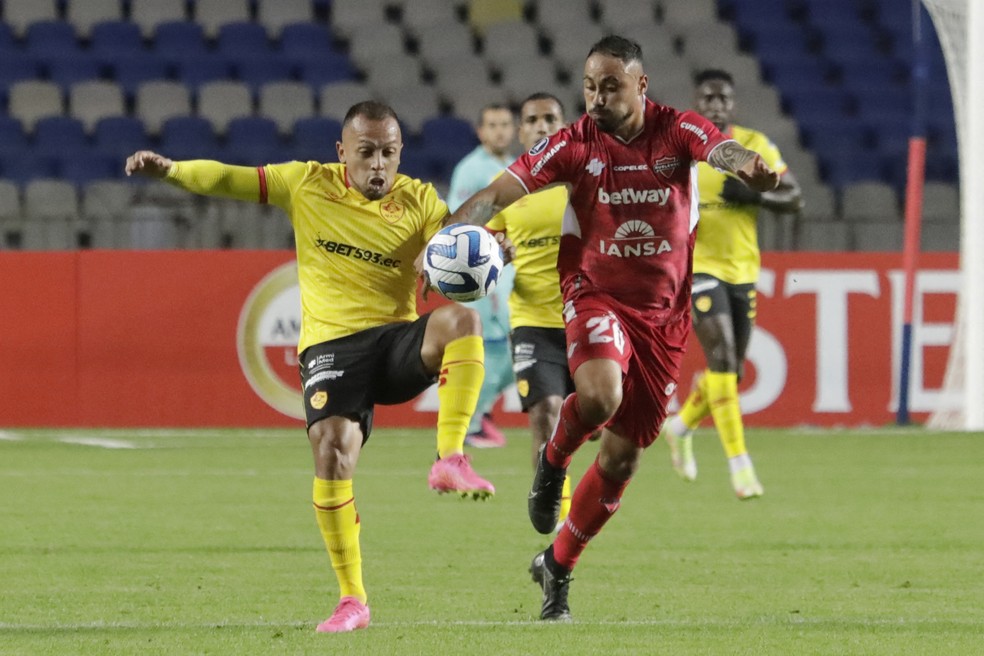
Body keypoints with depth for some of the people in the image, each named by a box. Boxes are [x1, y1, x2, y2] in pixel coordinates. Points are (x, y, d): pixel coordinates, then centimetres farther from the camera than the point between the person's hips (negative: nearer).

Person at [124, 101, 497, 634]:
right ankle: (352, 601, -11)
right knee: (331, 449, -22)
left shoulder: (418, 202, 6)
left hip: (399, 341, 1)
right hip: (331, 345, -1)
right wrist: (170, 170, -9)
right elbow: (229, 180, 5)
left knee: (460, 319, -31)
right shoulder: (308, 185, 5)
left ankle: (450, 460, -28)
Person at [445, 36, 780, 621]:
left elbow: (722, 150, -28)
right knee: (600, 393, -34)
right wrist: (447, 237, -33)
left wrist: (748, 164, -53)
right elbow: (502, 191, -15)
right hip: (597, 295, -2)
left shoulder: (677, 131, -8)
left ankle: (558, 566, 25)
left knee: (624, 454, 6)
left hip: (664, 313, 2)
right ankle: (554, 460, 0)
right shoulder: (575, 144, -9)